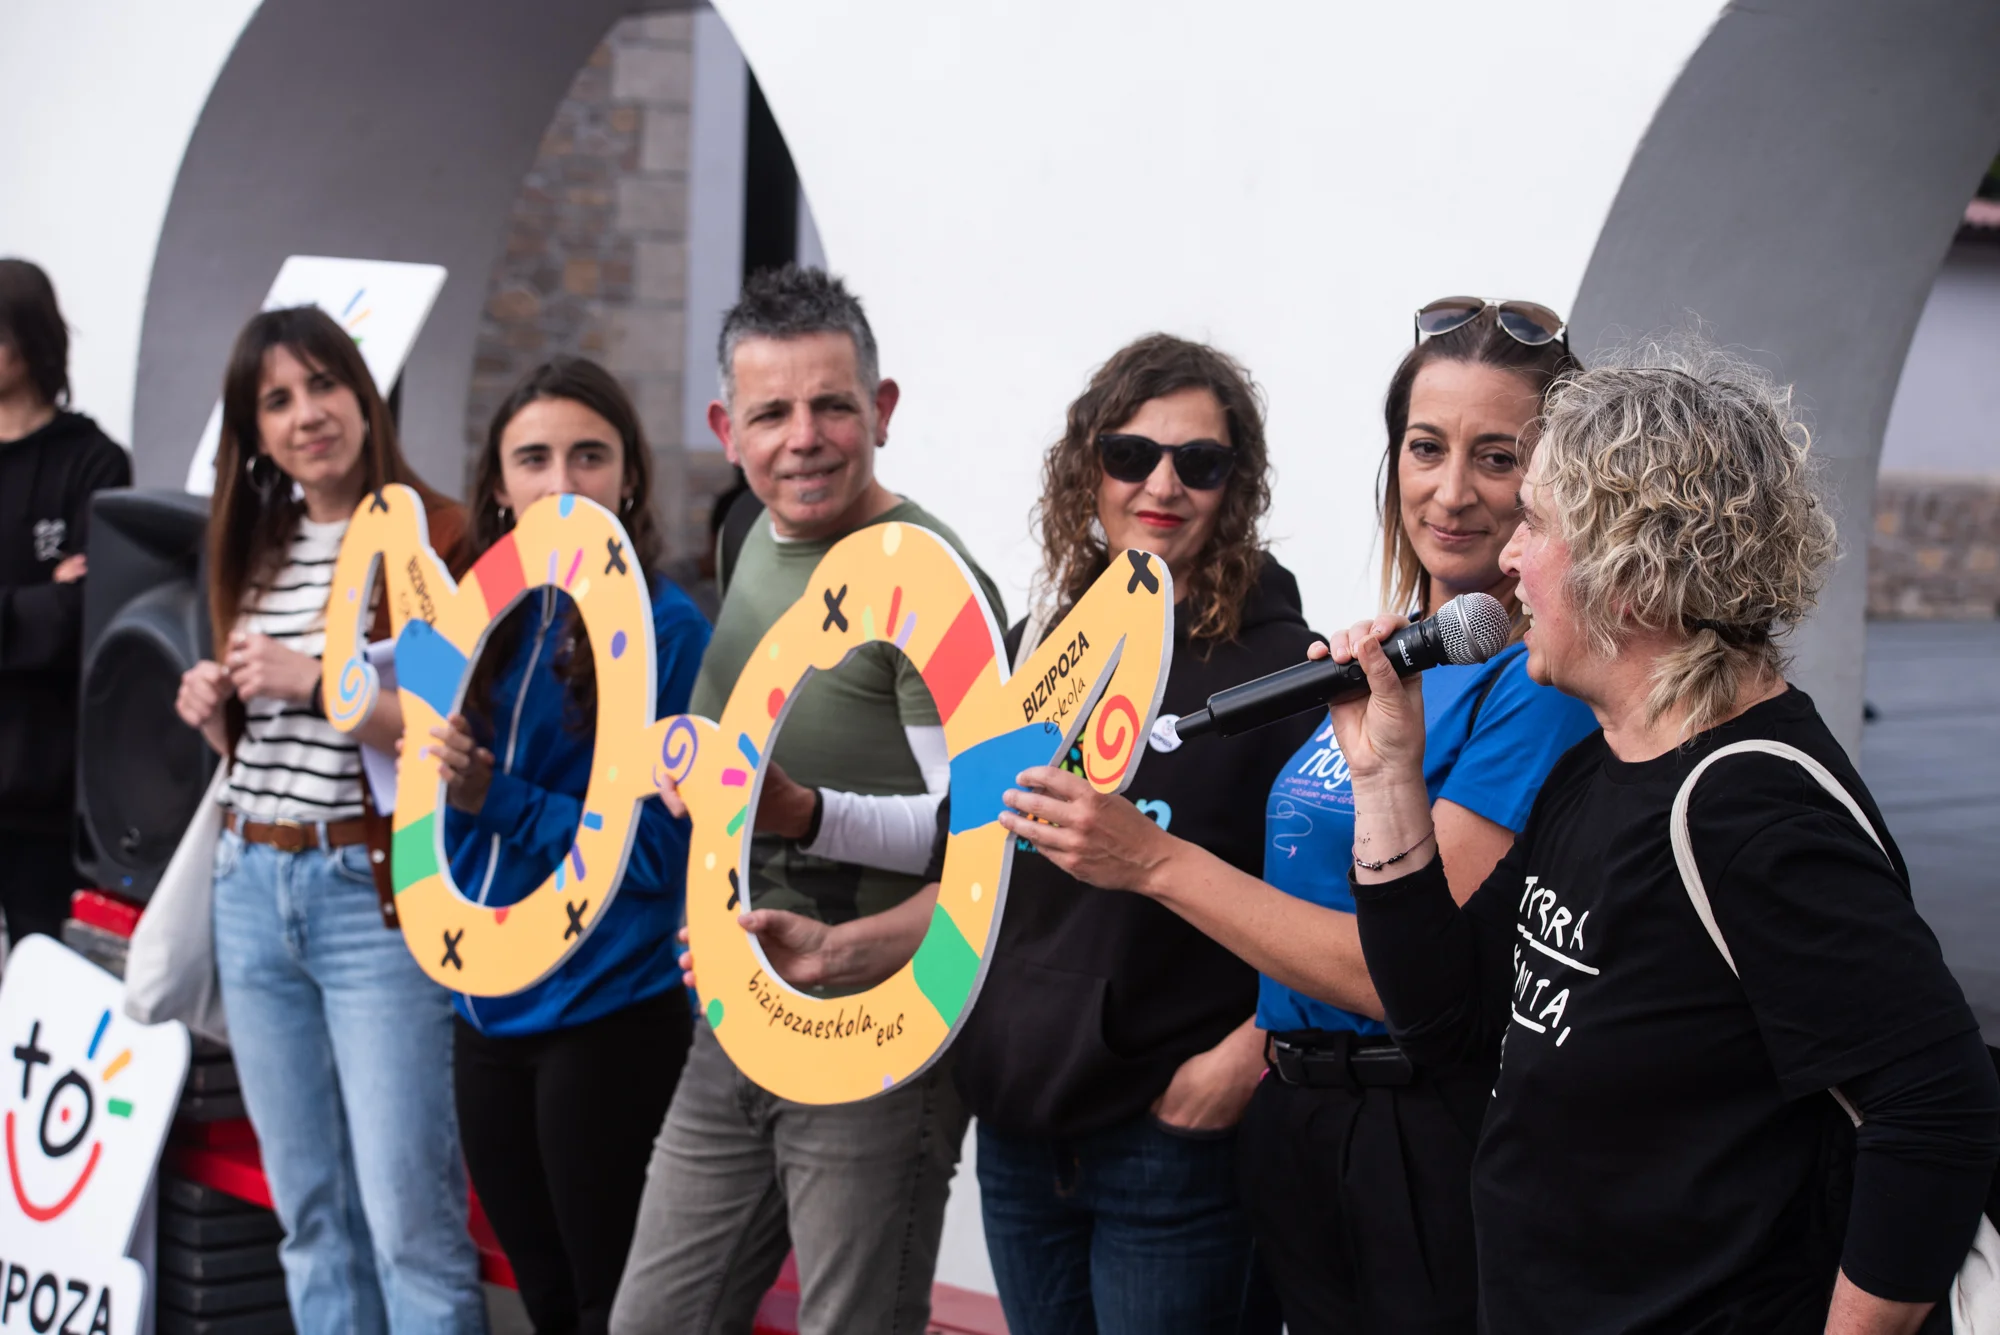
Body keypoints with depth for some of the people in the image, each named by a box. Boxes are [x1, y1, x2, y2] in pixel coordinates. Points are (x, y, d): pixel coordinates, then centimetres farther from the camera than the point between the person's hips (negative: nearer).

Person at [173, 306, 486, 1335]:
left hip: (377, 893, -7)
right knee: (310, 1210, 12)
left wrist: (316, 685, -18)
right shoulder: (256, 548, 14)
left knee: (408, 1217, -6)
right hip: (252, 890, 7)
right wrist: (215, 711, 3)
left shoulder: (435, 536, -7)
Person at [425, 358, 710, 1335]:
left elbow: (662, 849, -14)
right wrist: (447, 780, -7)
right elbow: (452, 820, 13)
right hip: (488, 1010, 6)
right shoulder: (489, 620, 6)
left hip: (608, 1019, -6)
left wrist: (498, 799, -19)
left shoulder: (665, 627, -12)